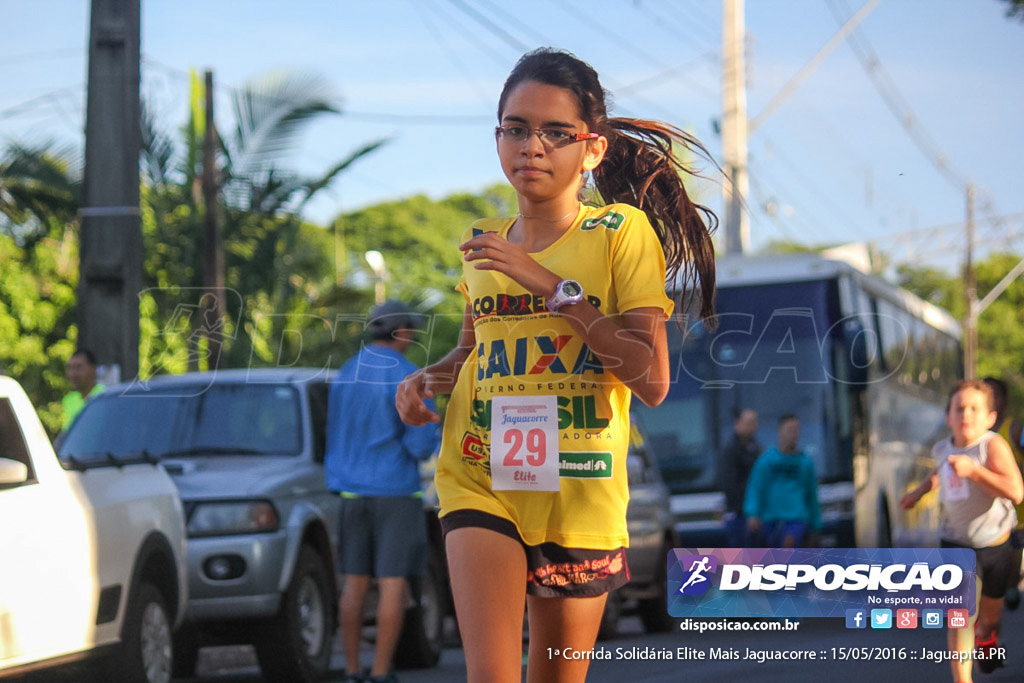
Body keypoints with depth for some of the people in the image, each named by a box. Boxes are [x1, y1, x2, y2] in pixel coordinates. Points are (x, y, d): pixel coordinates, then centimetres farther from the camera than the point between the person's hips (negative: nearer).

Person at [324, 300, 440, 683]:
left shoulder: (345, 374, 9)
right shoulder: (407, 377, -12)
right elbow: (422, 440, -17)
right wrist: (429, 441, 6)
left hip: (353, 491, 6)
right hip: (396, 490, -6)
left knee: (355, 582, 9)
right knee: (392, 583, -3)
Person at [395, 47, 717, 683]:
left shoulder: (623, 232, -4)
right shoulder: (482, 243, 7)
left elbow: (653, 380, -14)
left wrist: (551, 284, -16)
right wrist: (427, 378, 3)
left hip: (579, 489, -1)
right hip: (480, 480, 2)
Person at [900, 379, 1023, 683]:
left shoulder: (994, 445, -21)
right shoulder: (942, 449, -5)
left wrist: (973, 470, -41)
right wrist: (920, 490, 16)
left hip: (995, 543, -1)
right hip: (957, 544, 1)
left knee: (991, 610, 20)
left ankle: (986, 638, 56)